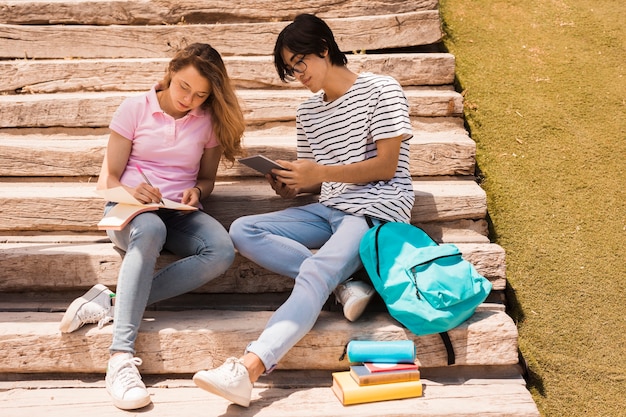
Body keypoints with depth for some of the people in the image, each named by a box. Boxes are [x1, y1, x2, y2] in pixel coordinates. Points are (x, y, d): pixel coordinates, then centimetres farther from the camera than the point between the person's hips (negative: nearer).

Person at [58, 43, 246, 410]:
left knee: (222, 252, -31)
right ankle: (121, 358, -46)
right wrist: (129, 193, -23)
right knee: (151, 231, -41)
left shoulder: (210, 121, 6)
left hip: (178, 214, 3)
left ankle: (110, 302, -30)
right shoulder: (135, 108, 0)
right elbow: (109, 180, -1)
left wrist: (196, 192, -8)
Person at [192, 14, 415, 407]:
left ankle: (247, 370, -46)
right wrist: (292, 185, -4)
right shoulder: (308, 111, 16)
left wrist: (320, 174, -16)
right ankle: (344, 283, -21)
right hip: (329, 209, 8)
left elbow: (386, 166, -10)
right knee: (243, 231, -12)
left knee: (314, 273, -32)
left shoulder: (381, 90, -4)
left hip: (378, 209, -7)